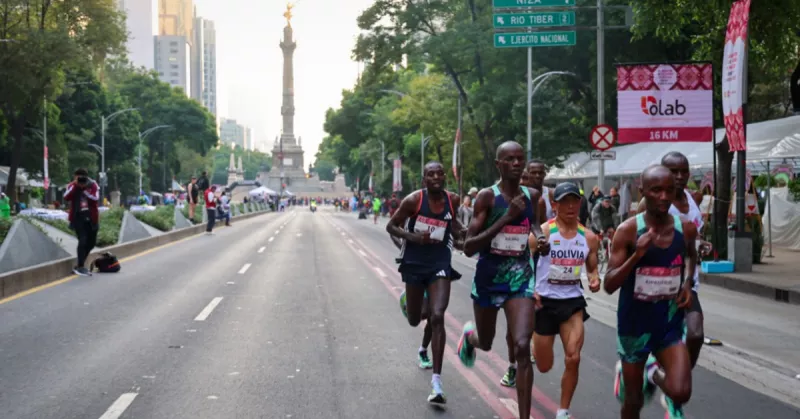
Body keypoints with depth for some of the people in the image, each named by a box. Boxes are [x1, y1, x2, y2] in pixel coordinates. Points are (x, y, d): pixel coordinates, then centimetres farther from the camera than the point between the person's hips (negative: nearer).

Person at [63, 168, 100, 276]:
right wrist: (75, 185, -24)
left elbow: (96, 198, -19)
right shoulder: (72, 186, -4)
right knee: (83, 240, -16)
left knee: (91, 242, 11)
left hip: (91, 218, 3)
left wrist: (84, 190, -23)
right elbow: (66, 198, -21)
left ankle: (80, 264, 29)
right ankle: (80, 267, -8)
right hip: (78, 218, -3)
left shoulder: (93, 185, -5)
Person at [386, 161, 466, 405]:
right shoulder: (414, 200, -14)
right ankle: (409, 302, 55)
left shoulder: (452, 200, -4)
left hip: (440, 264, 0)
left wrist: (461, 232, -1)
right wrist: (413, 237, -23)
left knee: (437, 317, -16)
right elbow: (391, 226, -6)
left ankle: (436, 380, -15)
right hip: (414, 263, 0)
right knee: (414, 320, 13)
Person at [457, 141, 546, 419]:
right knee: (485, 343, 19)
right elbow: (469, 248, -20)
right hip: (488, 279, -2)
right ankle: (469, 335, 59)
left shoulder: (531, 196, 1)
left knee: (522, 347, -16)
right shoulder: (487, 197, -13)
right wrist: (505, 218, -26)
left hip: (520, 279, 2)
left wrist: (540, 236, 4)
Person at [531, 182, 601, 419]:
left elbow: (592, 268, 14)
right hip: (545, 301, -2)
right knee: (544, 367, 8)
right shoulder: (542, 232, -11)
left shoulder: (589, 237, 1)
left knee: (573, 359, -13)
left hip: (573, 302, 2)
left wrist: (594, 280, -10)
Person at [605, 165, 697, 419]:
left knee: (680, 393, -16)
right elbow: (609, 286, -17)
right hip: (635, 323, -2)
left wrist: (687, 283, 1)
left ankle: (654, 373, 18)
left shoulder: (686, 228, -5)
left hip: (670, 323, 2)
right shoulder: (628, 231, -15)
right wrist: (637, 255, -30)